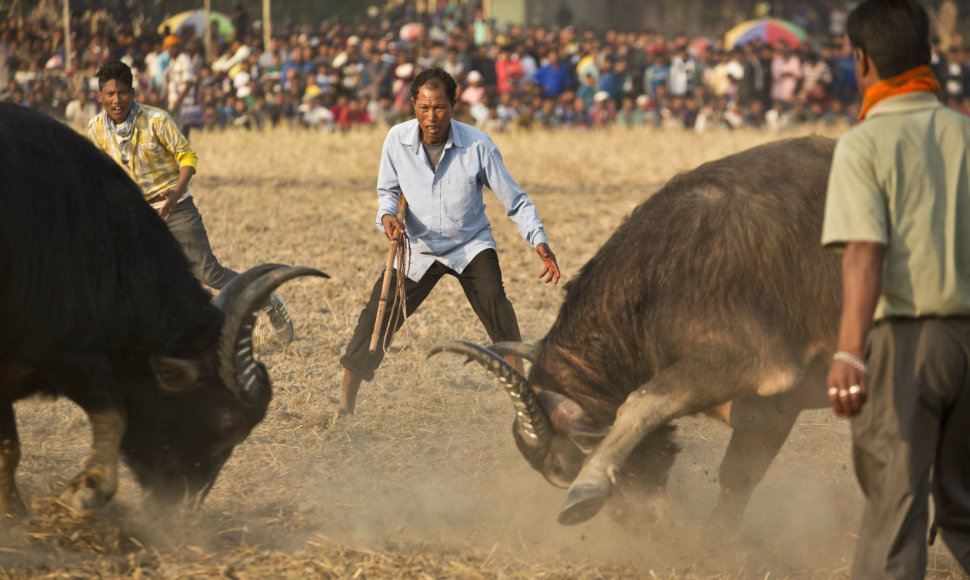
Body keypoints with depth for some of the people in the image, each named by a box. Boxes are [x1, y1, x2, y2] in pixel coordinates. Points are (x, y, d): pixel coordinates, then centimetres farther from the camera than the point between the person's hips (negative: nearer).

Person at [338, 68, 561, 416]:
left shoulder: (477, 145, -17)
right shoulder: (397, 140, -11)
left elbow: (514, 201, -9)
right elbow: (388, 190, 6)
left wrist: (539, 240, -22)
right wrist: (387, 214, -17)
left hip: (471, 246, -2)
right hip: (419, 249, 2)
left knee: (495, 305, -27)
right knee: (375, 320, -4)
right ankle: (346, 406, 9)